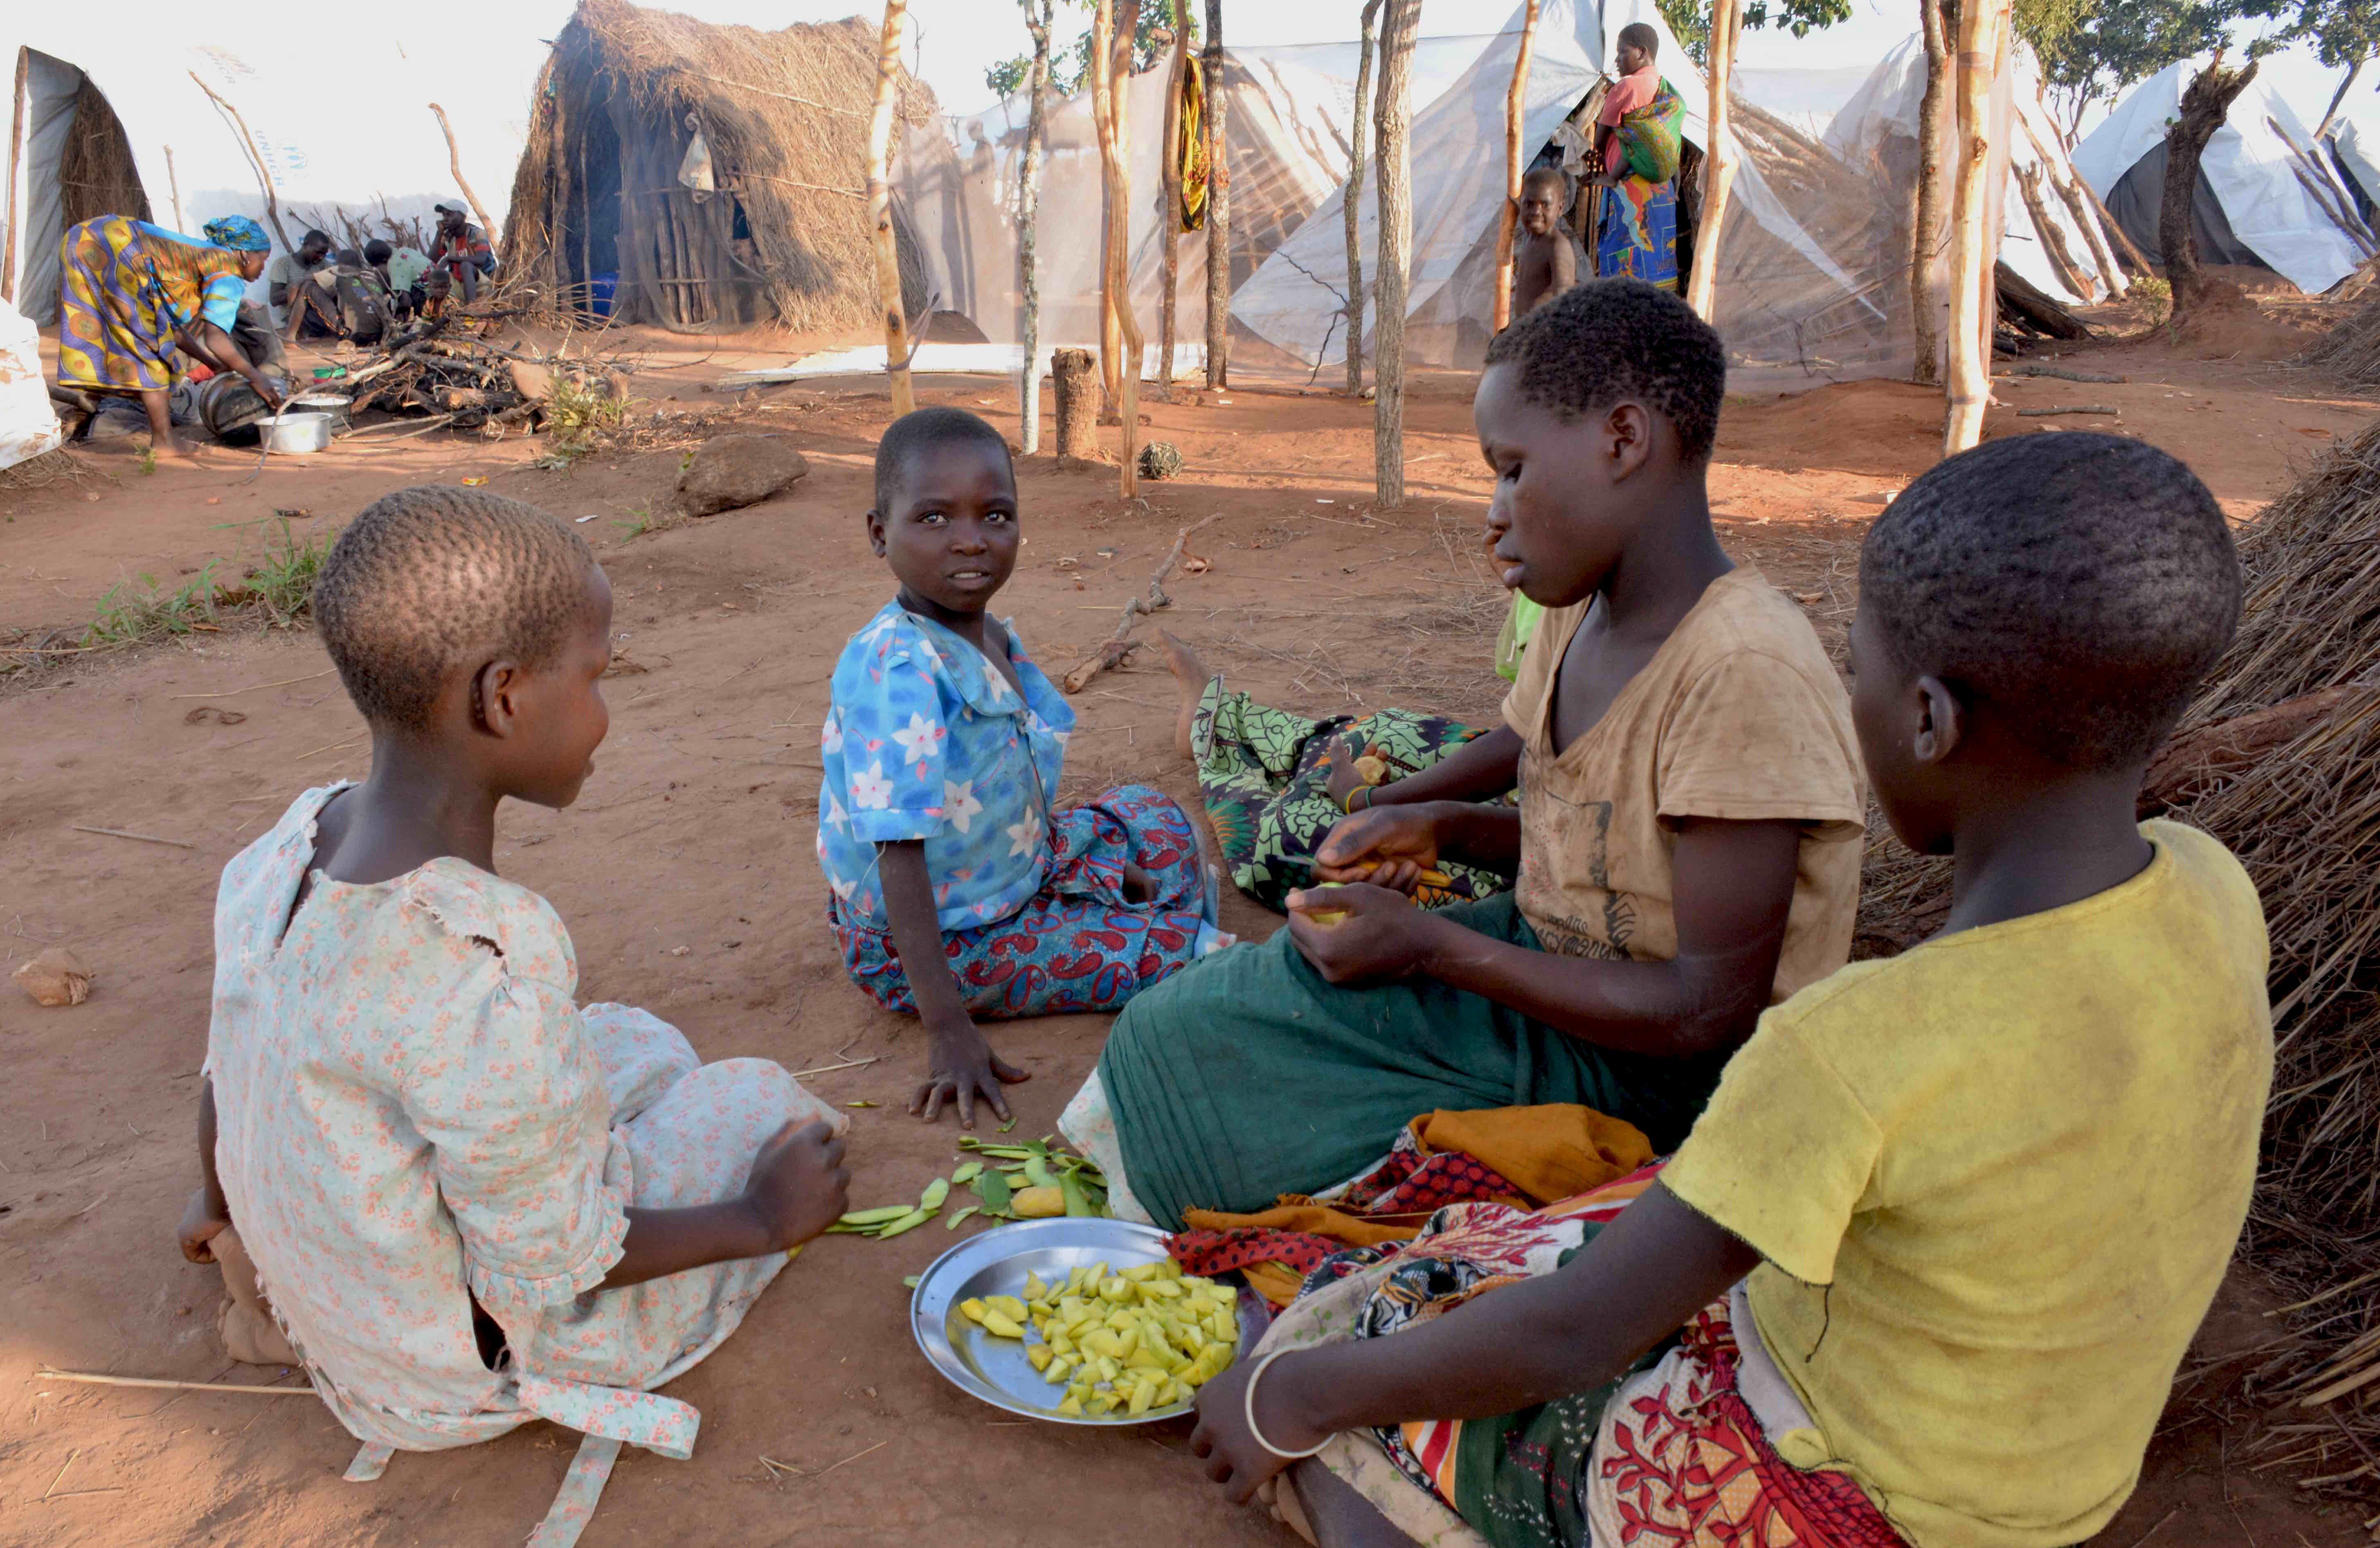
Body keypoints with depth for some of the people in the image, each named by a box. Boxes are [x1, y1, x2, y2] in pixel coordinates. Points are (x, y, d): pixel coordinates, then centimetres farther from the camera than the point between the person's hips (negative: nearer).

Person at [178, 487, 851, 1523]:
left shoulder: (283, 853, -13)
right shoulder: (491, 964, -37)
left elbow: (227, 1075, 4)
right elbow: (557, 1270, -26)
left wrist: (223, 1206, 25)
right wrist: (762, 1222, -10)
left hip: (331, 1305, 7)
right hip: (466, 1375, -6)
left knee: (642, 1048, 22)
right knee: (764, 1102, 9)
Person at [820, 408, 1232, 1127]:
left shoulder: (992, 639, -3)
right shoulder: (898, 669, -31)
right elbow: (899, 854, -34)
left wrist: (1103, 868, 15)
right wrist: (950, 1030, -36)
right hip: (936, 943, -9)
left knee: (1151, 818, 18)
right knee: (1166, 950, -9)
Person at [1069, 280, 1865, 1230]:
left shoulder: (1745, 672, -27)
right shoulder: (1579, 614, 1)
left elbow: (1710, 1011, -26)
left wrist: (1432, 948, -24)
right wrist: (1446, 830, -4)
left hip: (1645, 1074, -8)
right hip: (1547, 960, 8)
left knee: (1197, 1044, -11)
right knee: (1183, 1024, 0)